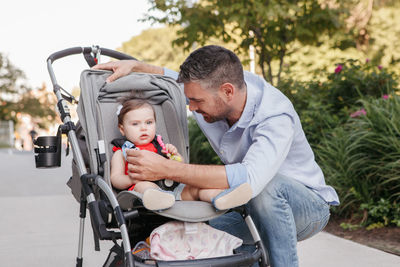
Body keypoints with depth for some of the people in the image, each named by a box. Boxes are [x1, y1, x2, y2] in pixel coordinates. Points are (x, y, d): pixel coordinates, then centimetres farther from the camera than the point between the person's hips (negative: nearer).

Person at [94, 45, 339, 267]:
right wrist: (134, 65, -2)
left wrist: (166, 169, -48)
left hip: (309, 205, -6)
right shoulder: (213, 87, -10)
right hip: (259, 207, 6)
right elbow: (175, 80, 14)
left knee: (267, 187, -38)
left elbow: (251, 179, -49)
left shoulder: (276, 117, -33)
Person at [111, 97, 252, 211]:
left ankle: (220, 198, -49)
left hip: (173, 187, 5)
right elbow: (115, 179, 7)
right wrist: (132, 179, -15)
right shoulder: (121, 152, 20)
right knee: (144, 184, -36)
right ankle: (159, 199, -71)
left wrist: (174, 155, 7)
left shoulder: (159, 145, 31)